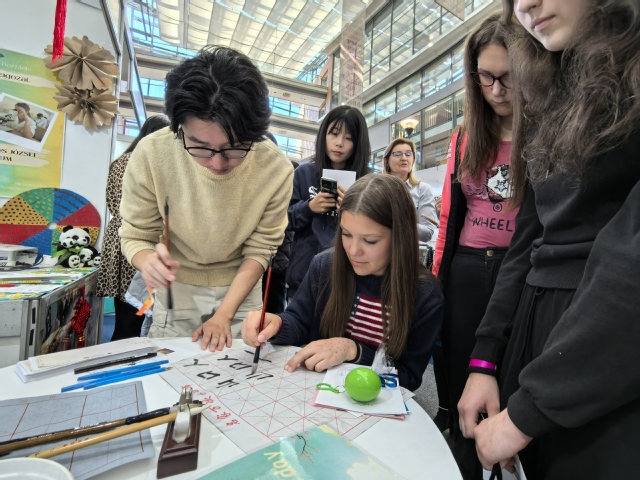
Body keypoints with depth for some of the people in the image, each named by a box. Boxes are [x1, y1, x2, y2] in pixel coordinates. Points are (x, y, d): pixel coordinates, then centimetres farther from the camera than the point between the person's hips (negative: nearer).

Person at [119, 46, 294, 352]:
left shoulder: (276, 169, -23)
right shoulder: (151, 155, -24)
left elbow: (259, 249, -13)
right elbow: (135, 236, -11)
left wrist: (224, 313, -18)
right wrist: (149, 261, -34)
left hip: (240, 291, 1)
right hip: (176, 290, 0)